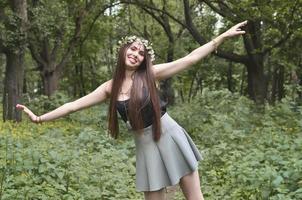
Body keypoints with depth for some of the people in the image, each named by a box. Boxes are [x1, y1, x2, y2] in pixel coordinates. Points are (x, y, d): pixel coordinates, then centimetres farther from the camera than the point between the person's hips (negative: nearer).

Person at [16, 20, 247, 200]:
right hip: (145, 145, 3)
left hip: (170, 137, -2)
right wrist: (40, 118, 7)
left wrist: (222, 37, -9)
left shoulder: (150, 74, -5)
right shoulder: (111, 87, 2)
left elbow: (190, 58, -6)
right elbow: (74, 105, 6)